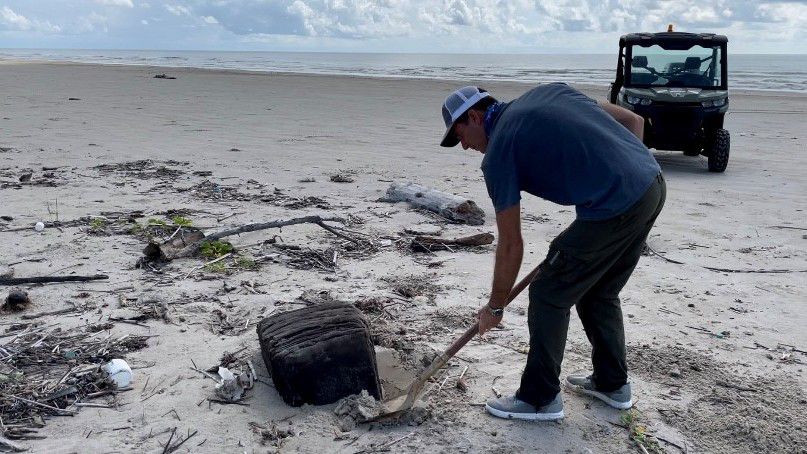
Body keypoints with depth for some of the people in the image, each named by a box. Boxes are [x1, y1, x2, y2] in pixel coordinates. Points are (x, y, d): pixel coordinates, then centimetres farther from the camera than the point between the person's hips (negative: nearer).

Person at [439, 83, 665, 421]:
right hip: (653, 183, 9)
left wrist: (495, 307, 12)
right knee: (599, 293, 23)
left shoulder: (499, 152, -2)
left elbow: (511, 245, 0)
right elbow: (633, 120, 19)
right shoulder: (549, 92, 18)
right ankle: (612, 383, 37)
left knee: (548, 295, 6)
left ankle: (539, 399, 16)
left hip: (616, 208, -8)